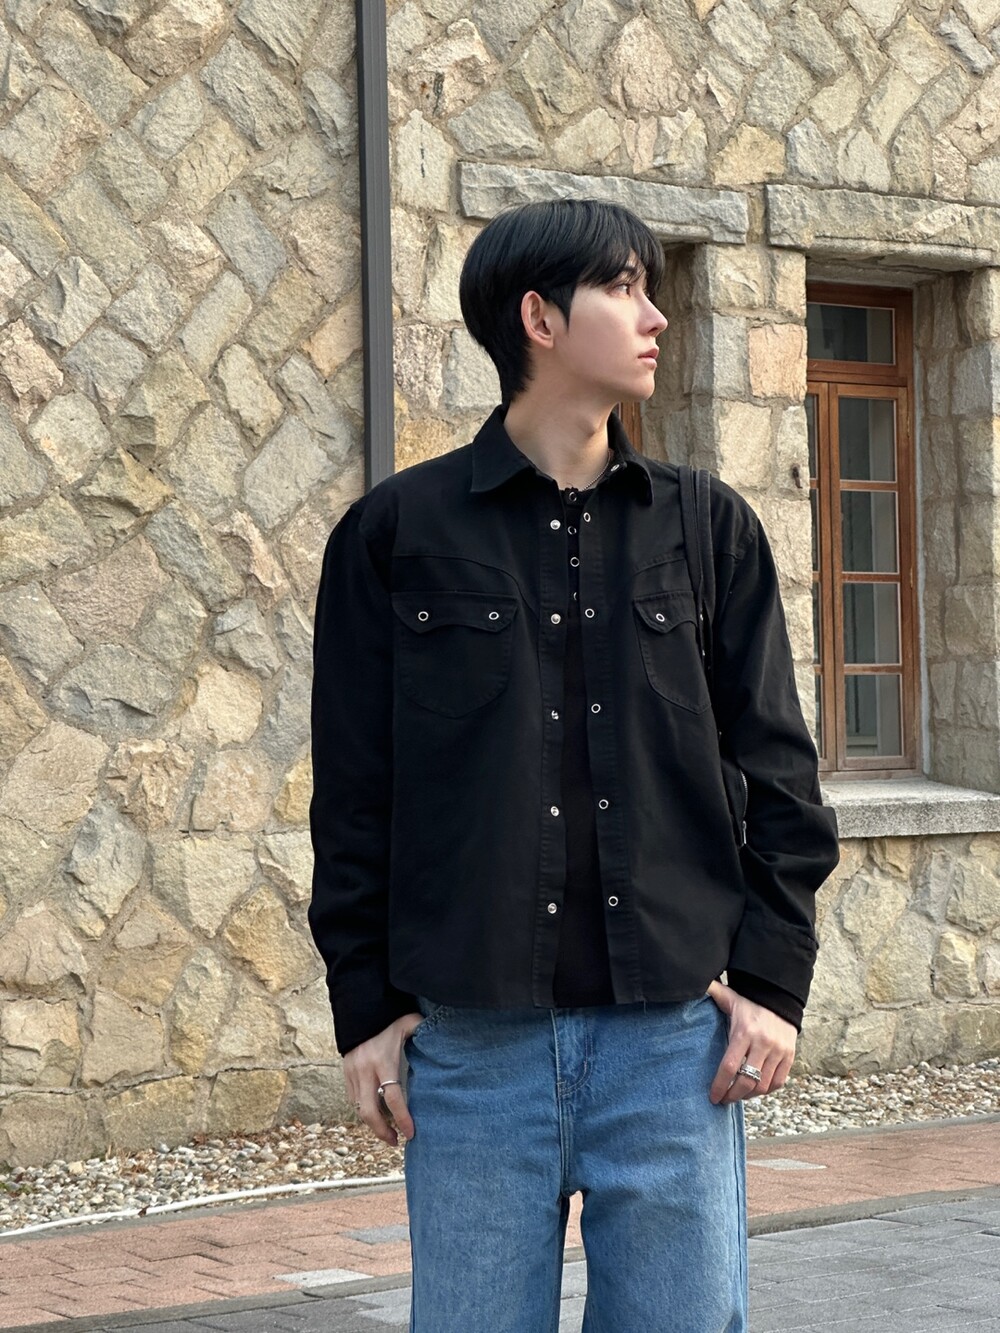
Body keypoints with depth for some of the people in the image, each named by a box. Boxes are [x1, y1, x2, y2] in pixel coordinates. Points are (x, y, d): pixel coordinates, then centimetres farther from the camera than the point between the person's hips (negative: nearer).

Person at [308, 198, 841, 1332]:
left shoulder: (710, 528, 10)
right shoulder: (396, 533, 5)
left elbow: (778, 770, 9)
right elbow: (353, 789, 5)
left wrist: (774, 976, 1)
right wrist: (367, 1006, 0)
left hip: (677, 1032, 2)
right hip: (471, 1044, -1)